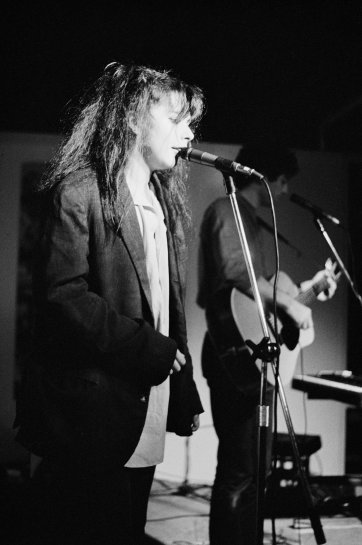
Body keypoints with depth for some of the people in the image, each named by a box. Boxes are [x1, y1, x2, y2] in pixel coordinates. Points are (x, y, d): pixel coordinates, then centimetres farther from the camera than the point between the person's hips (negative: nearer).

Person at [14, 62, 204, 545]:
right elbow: (63, 296, -19)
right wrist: (152, 347, -17)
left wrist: (185, 393, 13)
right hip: (90, 422, -8)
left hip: (143, 424, 8)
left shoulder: (164, 201, 17)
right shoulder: (79, 192, -8)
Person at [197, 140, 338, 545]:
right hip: (237, 355, -11)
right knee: (239, 473, -10)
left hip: (256, 356, 11)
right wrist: (288, 303, -21)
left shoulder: (251, 220, 23)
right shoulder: (227, 209, -7)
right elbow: (235, 271, -26)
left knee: (254, 467, 15)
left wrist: (306, 287, 24)